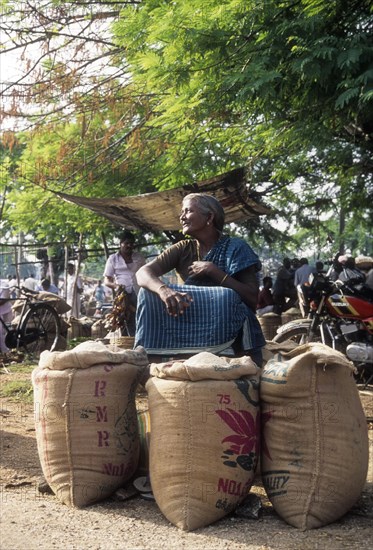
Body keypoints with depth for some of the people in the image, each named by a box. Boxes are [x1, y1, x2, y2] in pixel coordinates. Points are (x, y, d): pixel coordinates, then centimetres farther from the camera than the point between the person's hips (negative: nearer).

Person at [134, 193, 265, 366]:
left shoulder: (235, 248, -3)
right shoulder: (183, 249, 5)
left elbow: (253, 299, -13)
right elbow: (143, 273, -11)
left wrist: (213, 271, -20)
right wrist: (163, 289, -34)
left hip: (227, 328, -2)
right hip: (191, 326, 3)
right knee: (150, 292, -17)